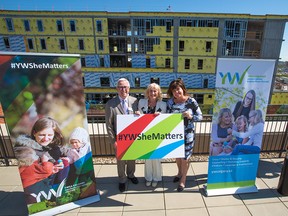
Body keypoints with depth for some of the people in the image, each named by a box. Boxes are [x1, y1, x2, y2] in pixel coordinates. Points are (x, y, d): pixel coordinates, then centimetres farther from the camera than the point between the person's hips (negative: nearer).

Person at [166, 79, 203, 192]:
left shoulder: (191, 101, -13)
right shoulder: (170, 102, -5)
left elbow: (200, 116, -7)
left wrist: (191, 116, -25)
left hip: (187, 134, -3)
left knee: (185, 157, 11)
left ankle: (183, 180, 34)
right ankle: (180, 172, 50)